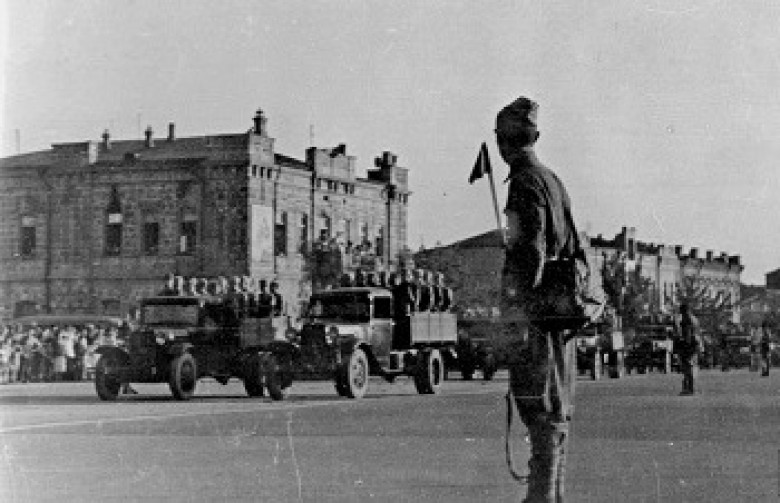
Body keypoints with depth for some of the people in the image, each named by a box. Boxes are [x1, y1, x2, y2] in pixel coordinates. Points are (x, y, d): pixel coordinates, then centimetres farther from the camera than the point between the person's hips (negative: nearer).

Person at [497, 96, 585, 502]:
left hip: (532, 305, -9)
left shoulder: (526, 182, -10)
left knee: (541, 408, -9)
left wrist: (517, 313, -21)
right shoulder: (553, 181, 16)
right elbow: (573, 250, 20)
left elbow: (531, 250, -19)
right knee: (555, 407, 12)